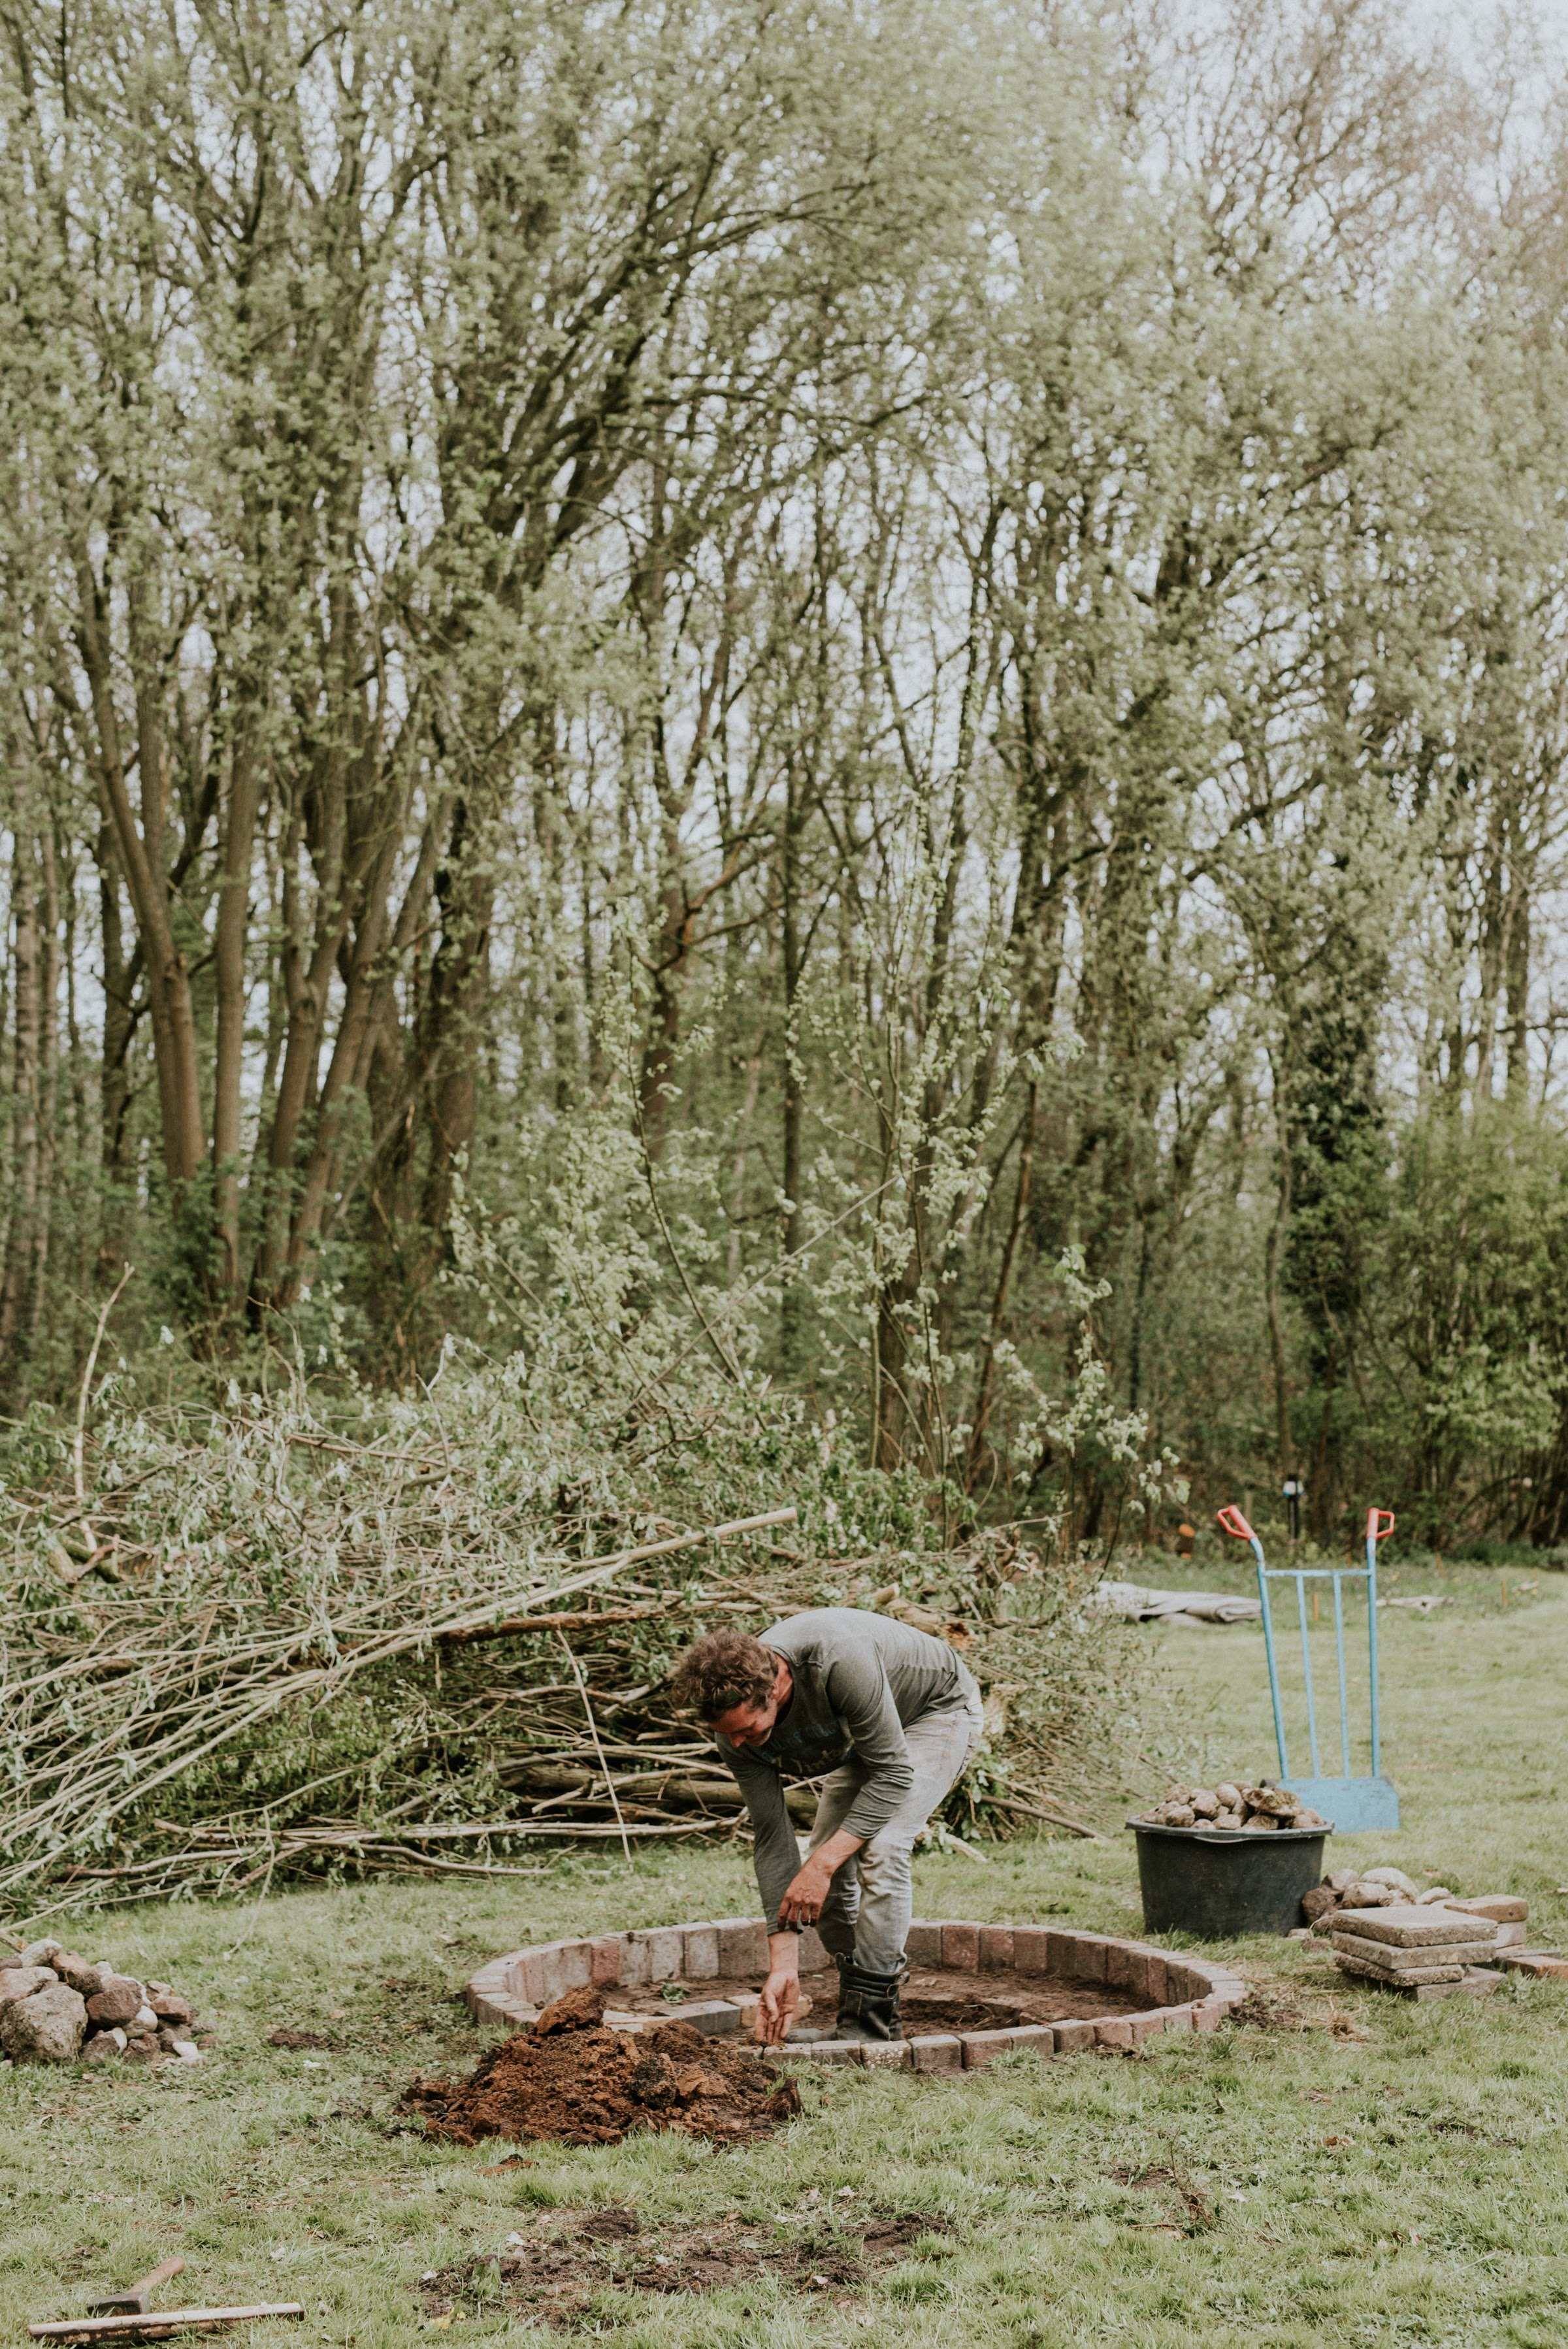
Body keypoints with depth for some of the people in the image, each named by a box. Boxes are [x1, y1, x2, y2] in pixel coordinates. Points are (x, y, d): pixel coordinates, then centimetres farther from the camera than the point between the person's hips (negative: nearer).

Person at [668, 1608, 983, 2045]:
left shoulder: (838, 1661, -43)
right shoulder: (736, 1727, -22)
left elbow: (893, 1773, -33)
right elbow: (772, 1839, -17)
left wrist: (822, 1863, -37)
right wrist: (783, 1964, -20)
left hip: (939, 1711, -6)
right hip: (860, 1738, 6)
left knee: (879, 1848, -23)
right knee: (829, 1869, -4)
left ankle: (870, 2025, -15)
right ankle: (856, 2013, 13)